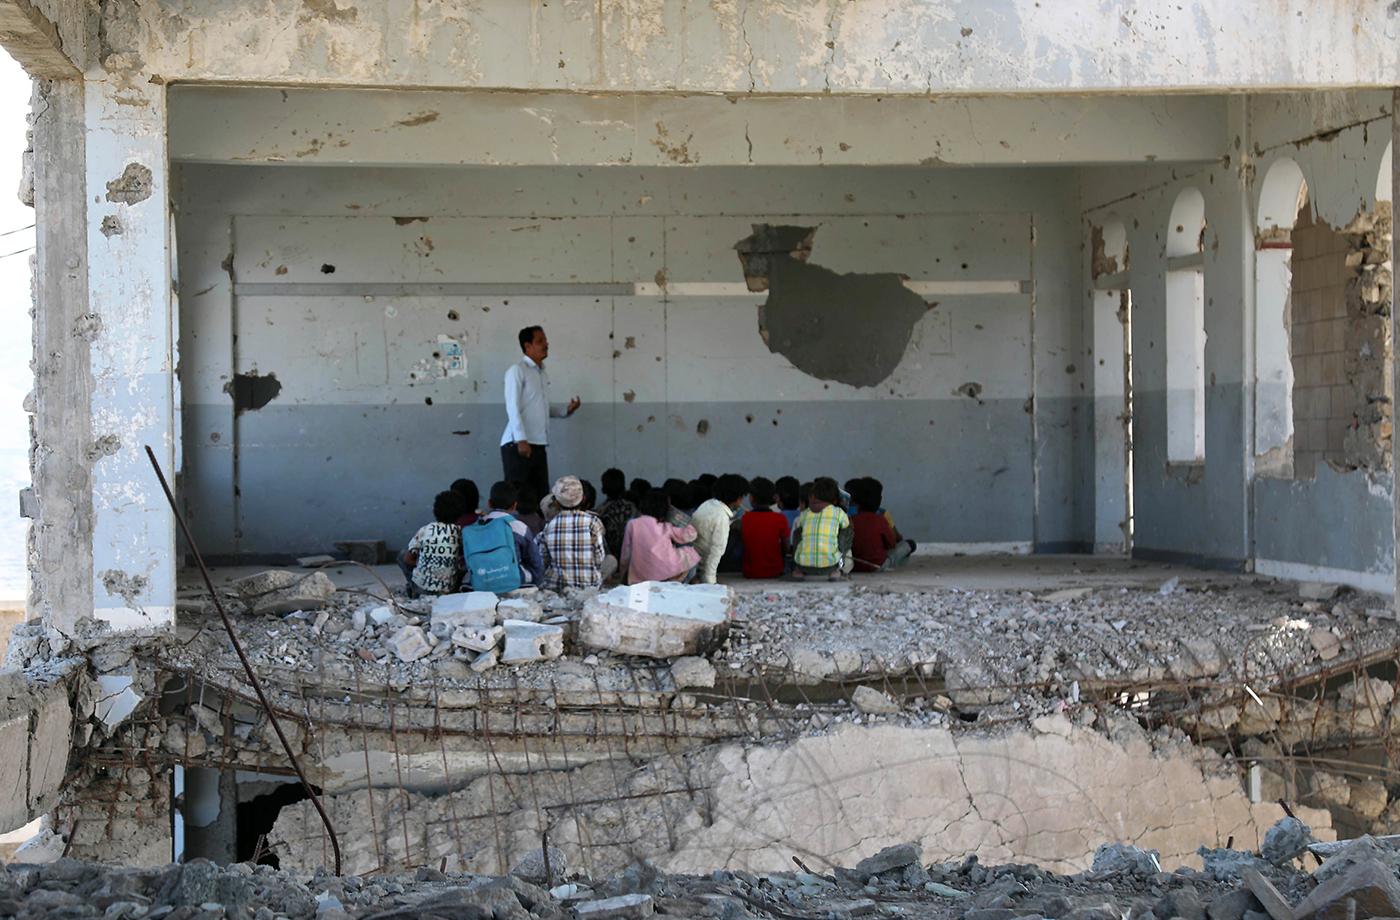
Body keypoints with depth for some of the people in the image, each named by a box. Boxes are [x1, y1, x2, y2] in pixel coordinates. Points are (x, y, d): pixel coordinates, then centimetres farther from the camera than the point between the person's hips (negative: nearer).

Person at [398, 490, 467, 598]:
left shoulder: (424, 530, -8)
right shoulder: (460, 532, -8)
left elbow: (408, 559, -3)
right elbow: (464, 566, -2)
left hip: (421, 587, -1)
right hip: (448, 591, 1)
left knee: (402, 555, 24)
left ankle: (416, 592, 19)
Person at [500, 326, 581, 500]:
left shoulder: (542, 373, 17)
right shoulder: (517, 371, -6)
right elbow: (513, 408, -13)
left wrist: (567, 410, 7)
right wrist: (521, 440, -21)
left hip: (539, 445, 7)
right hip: (517, 445, -7)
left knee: (541, 495, 4)